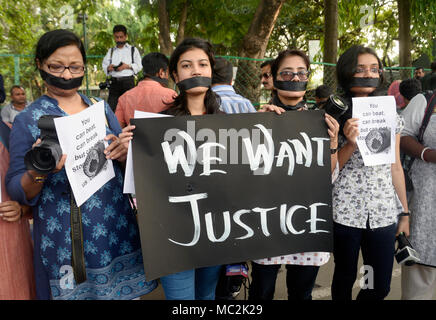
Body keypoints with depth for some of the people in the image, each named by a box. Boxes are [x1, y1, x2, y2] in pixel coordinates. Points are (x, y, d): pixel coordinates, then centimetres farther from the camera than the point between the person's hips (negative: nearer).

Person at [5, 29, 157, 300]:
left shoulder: (102, 110, 7)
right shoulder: (27, 120, -2)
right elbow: (17, 190, -3)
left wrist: (123, 153, -11)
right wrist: (38, 172, -24)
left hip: (117, 230, 3)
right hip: (64, 240, -3)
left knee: (128, 292, 10)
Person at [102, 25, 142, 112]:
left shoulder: (133, 50, 13)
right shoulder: (111, 51, 20)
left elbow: (139, 66, 4)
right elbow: (104, 65, 14)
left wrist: (127, 66, -12)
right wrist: (108, 68, -9)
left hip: (128, 81, -2)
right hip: (114, 81, 2)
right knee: (111, 105, -5)